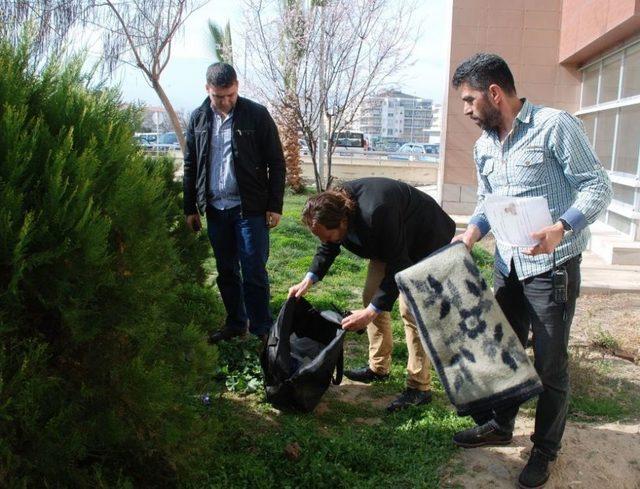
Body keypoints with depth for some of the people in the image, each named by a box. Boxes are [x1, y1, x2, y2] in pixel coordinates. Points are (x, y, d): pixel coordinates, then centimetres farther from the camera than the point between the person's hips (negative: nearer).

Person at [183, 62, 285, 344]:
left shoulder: (256, 115, -6)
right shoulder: (198, 118, 7)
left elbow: (276, 163, -4)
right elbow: (190, 167, 12)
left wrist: (275, 206, -8)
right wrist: (190, 208, 11)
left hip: (250, 208, -4)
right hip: (215, 209, 5)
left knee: (254, 272, -1)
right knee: (226, 272, 13)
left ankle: (262, 329, 10)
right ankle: (235, 324, 27)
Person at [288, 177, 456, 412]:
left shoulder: (375, 214, -42)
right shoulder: (335, 207, -18)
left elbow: (397, 267, -34)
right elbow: (329, 248, 2)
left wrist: (370, 312, -35)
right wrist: (308, 280, -9)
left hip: (424, 241, -8)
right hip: (389, 244, 8)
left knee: (410, 309, -13)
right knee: (371, 296, 7)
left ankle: (419, 388, -4)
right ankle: (378, 367, 21)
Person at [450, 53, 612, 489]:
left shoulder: (555, 126, -14)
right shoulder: (484, 147, 9)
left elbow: (597, 186, -15)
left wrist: (560, 228, -32)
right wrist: (474, 230, -4)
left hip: (552, 267, -7)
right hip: (509, 266, 7)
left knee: (550, 365, 4)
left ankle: (546, 450, 24)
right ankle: (499, 425, 39)